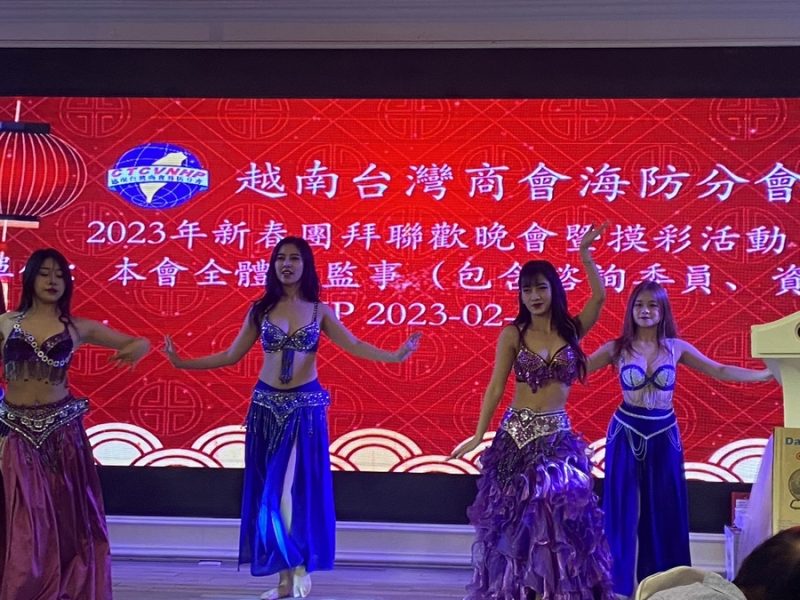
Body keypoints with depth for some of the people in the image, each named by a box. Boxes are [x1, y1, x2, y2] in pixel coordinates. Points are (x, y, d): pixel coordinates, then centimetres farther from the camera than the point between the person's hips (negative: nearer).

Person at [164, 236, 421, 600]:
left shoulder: (319, 311, 2)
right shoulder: (261, 309, 5)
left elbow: (354, 346, -7)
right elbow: (231, 355, 7)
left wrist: (393, 356, -23)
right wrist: (183, 364, 2)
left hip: (306, 405, -2)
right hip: (266, 405, 2)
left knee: (293, 488, -7)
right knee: (268, 491, 4)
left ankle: (300, 568, 7)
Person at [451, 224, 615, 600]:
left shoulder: (572, 329, 4)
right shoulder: (513, 334, 1)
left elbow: (599, 297, -13)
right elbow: (495, 387, 1)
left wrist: (584, 255, -19)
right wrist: (478, 435, -2)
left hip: (557, 435, 0)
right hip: (517, 433, 0)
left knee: (559, 514, -5)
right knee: (516, 519, 4)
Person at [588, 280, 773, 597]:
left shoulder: (676, 347, 1)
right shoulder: (616, 348, -4)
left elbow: (720, 372, 5)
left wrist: (766, 374, 1)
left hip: (664, 435, 2)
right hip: (626, 433, -1)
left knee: (664, 511, 7)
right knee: (623, 509, 4)